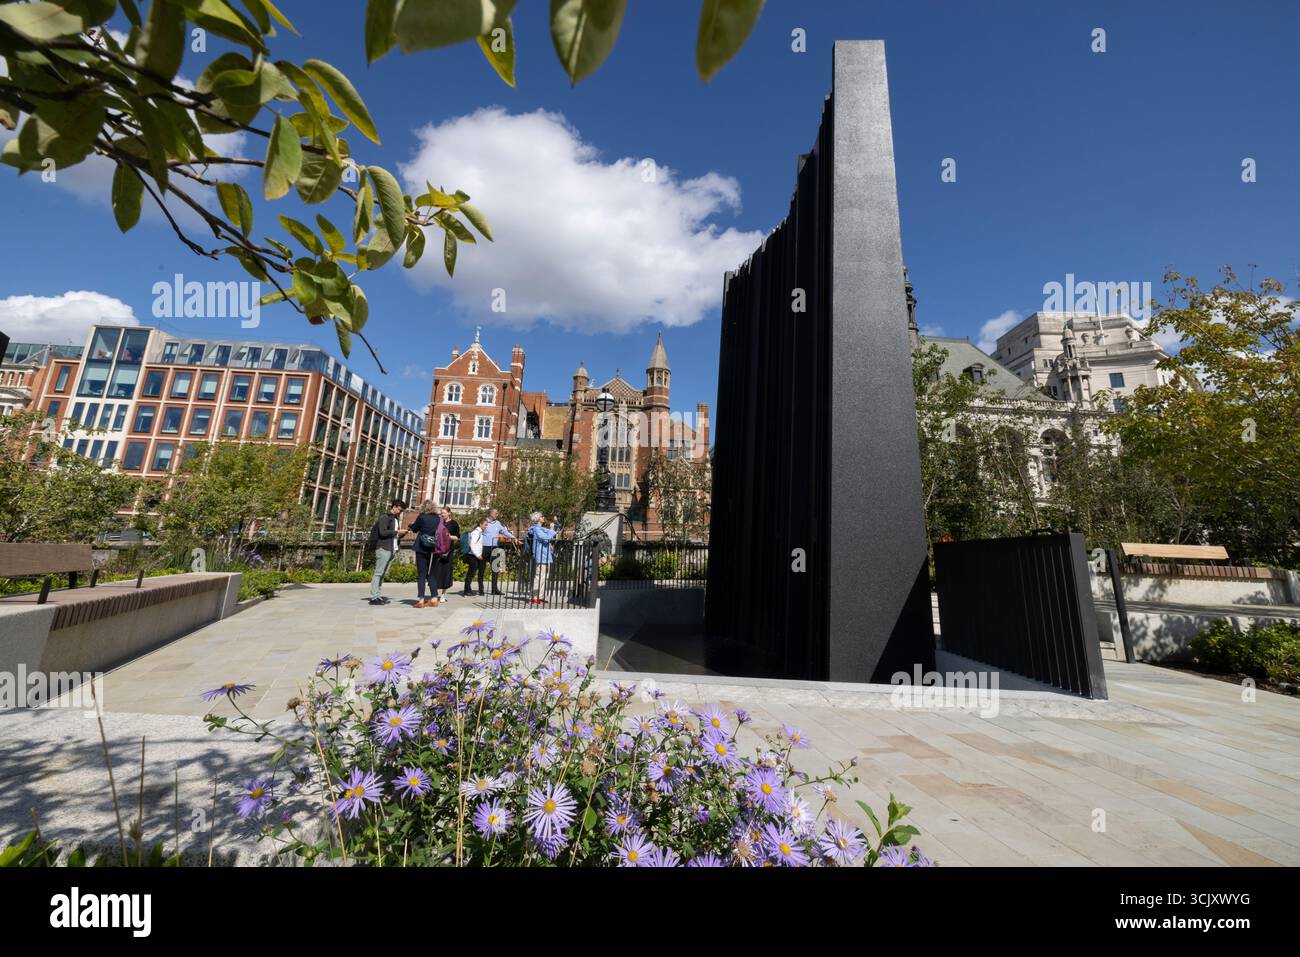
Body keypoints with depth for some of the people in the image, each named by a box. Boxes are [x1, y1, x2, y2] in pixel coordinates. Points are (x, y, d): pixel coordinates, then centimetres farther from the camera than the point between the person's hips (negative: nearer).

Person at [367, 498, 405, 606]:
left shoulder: (395, 519, 21)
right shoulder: (385, 517, -5)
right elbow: (383, 532, -17)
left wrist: (396, 549, 13)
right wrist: (397, 531, -12)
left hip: (391, 550, 8)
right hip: (383, 549, -8)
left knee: (383, 573, 8)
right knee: (379, 573, -7)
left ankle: (377, 596, 10)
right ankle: (374, 597, -6)